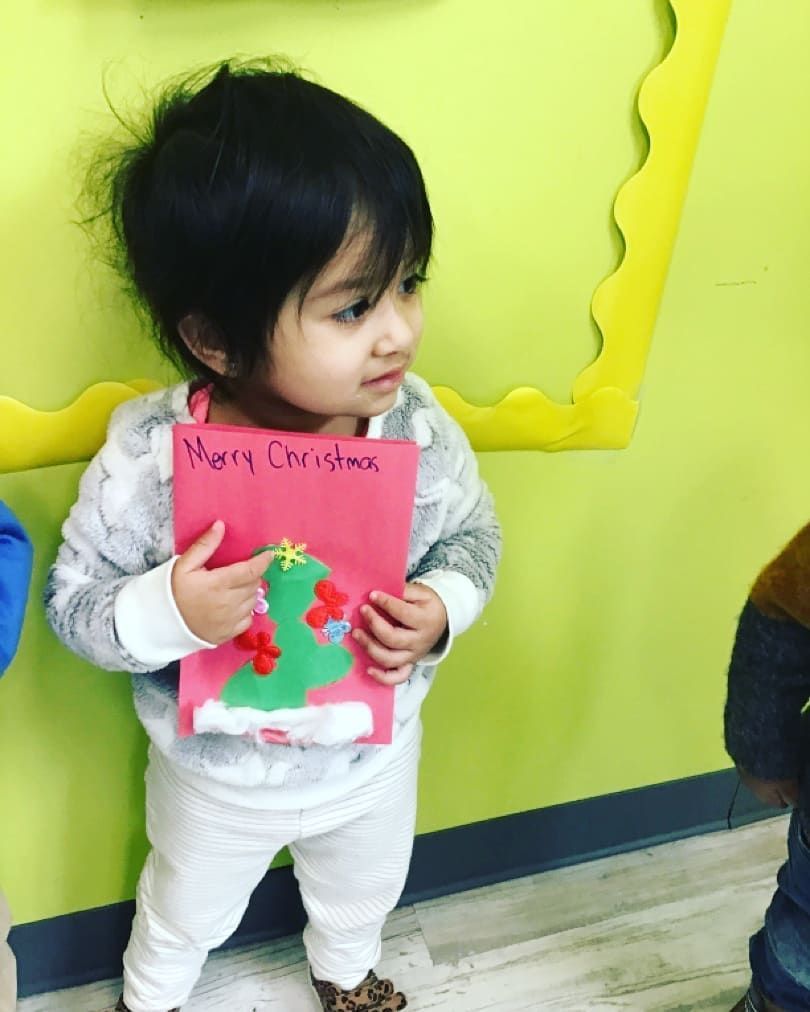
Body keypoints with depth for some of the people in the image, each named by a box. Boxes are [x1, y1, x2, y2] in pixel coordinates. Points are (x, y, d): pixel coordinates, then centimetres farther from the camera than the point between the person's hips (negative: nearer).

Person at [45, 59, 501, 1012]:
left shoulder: (418, 424, -25)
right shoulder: (148, 455, -32)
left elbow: (474, 534, -7)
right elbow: (72, 603, -19)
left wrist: (443, 608, -27)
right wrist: (167, 610, -38)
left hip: (374, 754, 3)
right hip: (217, 775, -2)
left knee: (364, 893, 35)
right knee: (185, 915, 31)